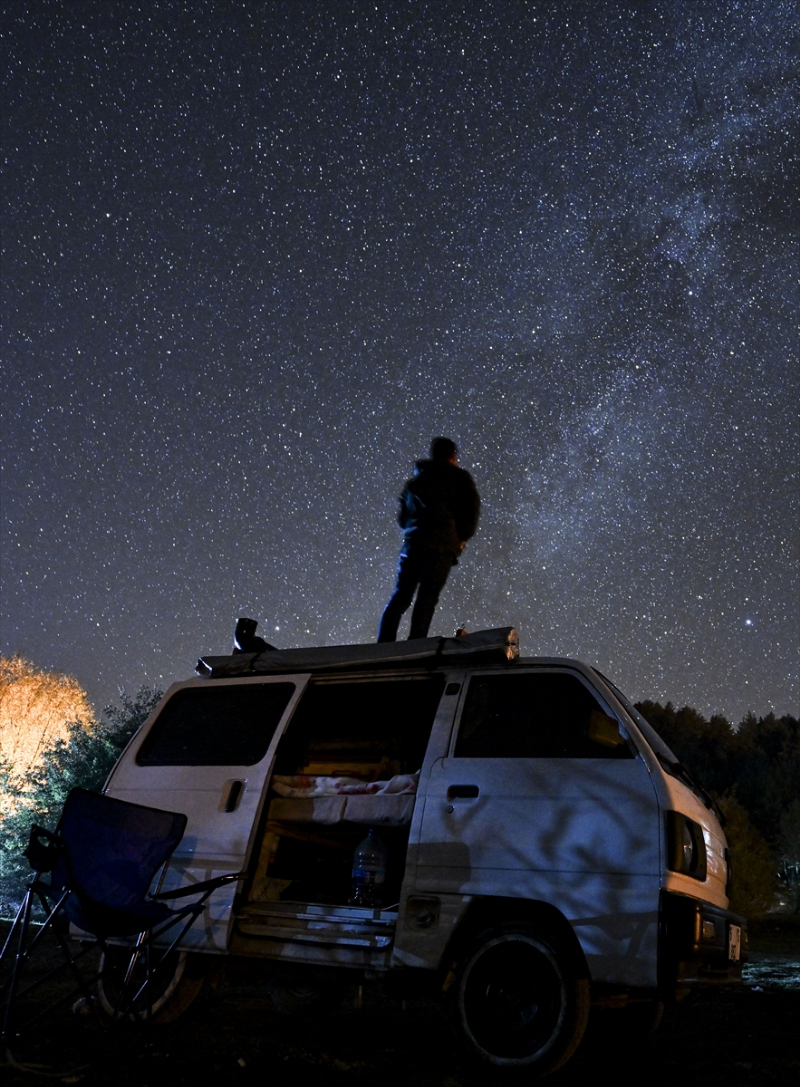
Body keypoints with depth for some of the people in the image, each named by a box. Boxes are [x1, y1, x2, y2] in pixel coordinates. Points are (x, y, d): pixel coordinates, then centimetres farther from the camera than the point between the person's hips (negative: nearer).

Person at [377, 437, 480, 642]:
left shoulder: (416, 479, 22)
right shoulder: (459, 477, 7)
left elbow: (402, 517, 21)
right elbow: (471, 508, -2)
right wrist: (463, 538, 9)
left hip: (412, 540, 4)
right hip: (442, 542, -4)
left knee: (401, 596, 7)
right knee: (427, 599, -7)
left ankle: (383, 645, -1)